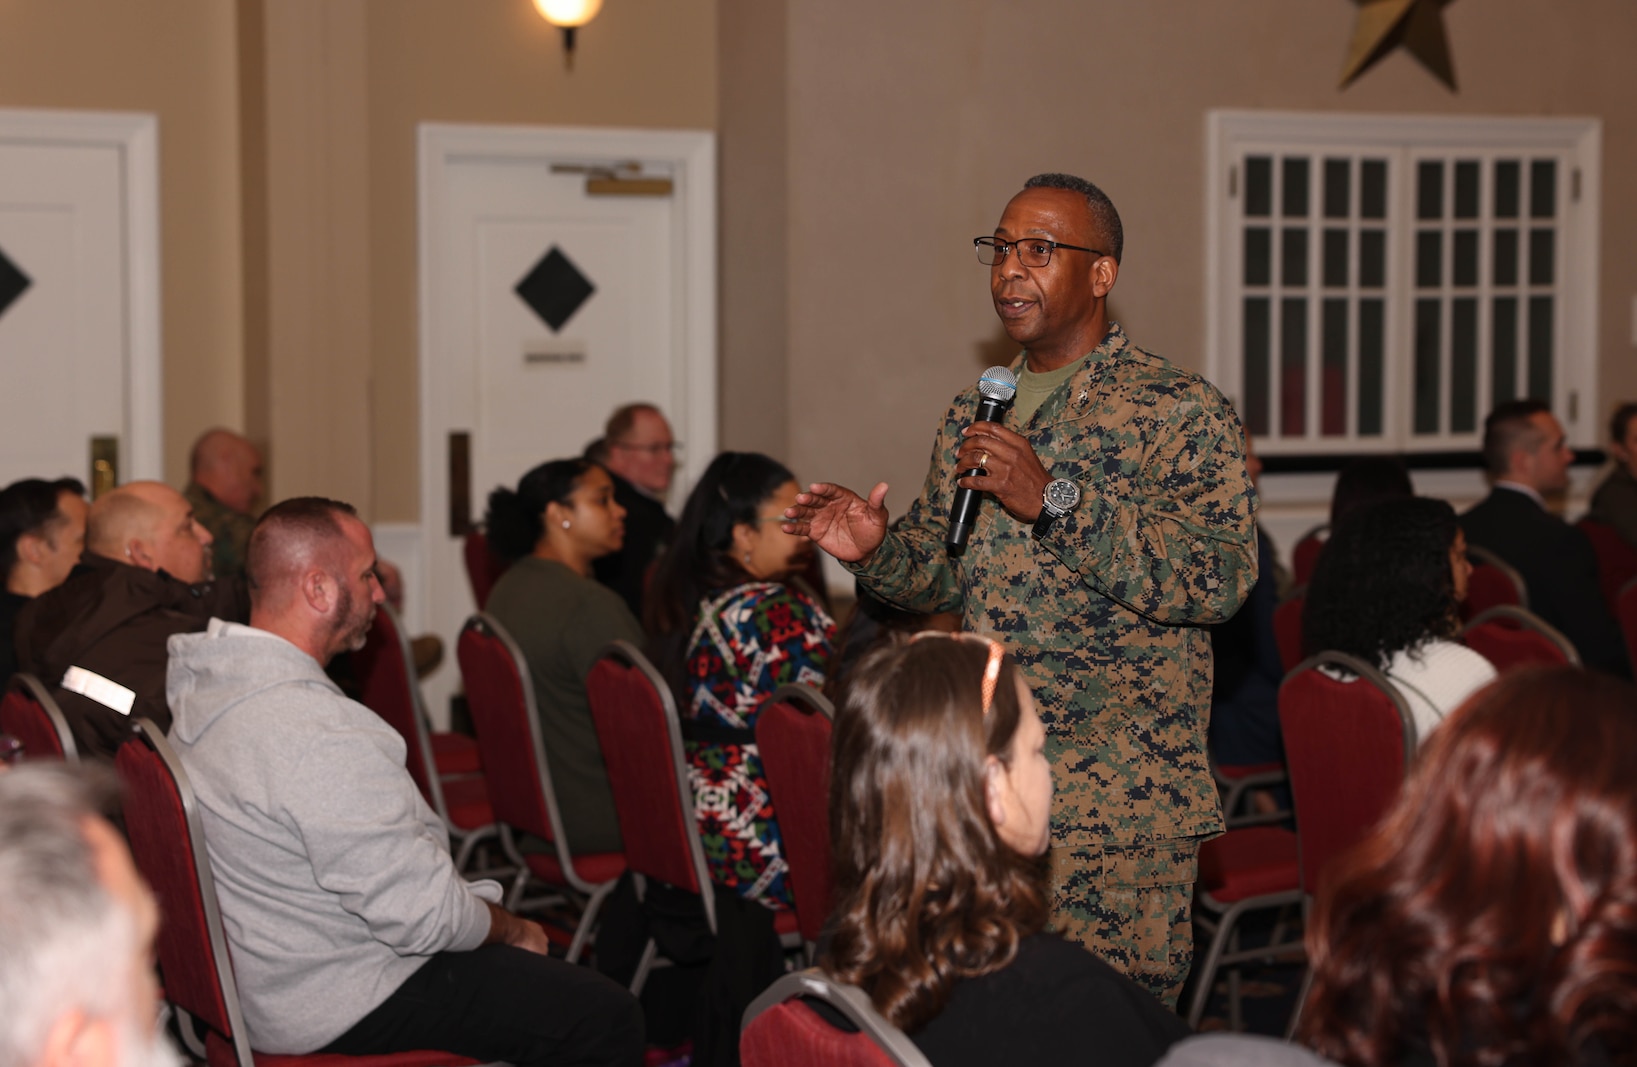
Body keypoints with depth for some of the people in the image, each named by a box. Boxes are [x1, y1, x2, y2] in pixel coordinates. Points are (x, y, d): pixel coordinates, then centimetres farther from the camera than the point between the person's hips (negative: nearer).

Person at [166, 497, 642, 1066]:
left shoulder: (206, 683, 2)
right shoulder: (318, 735, -30)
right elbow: (423, 913, -26)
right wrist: (513, 929, -5)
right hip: (338, 1007, -11)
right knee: (609, 1019, -6)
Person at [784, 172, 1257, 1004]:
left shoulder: (1181, 413, -7)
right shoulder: (974, 416, 15)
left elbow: (1222, 578, -20)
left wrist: (1054, 498, -24)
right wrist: (875, 550, 2)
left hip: (1120, 811, -6)